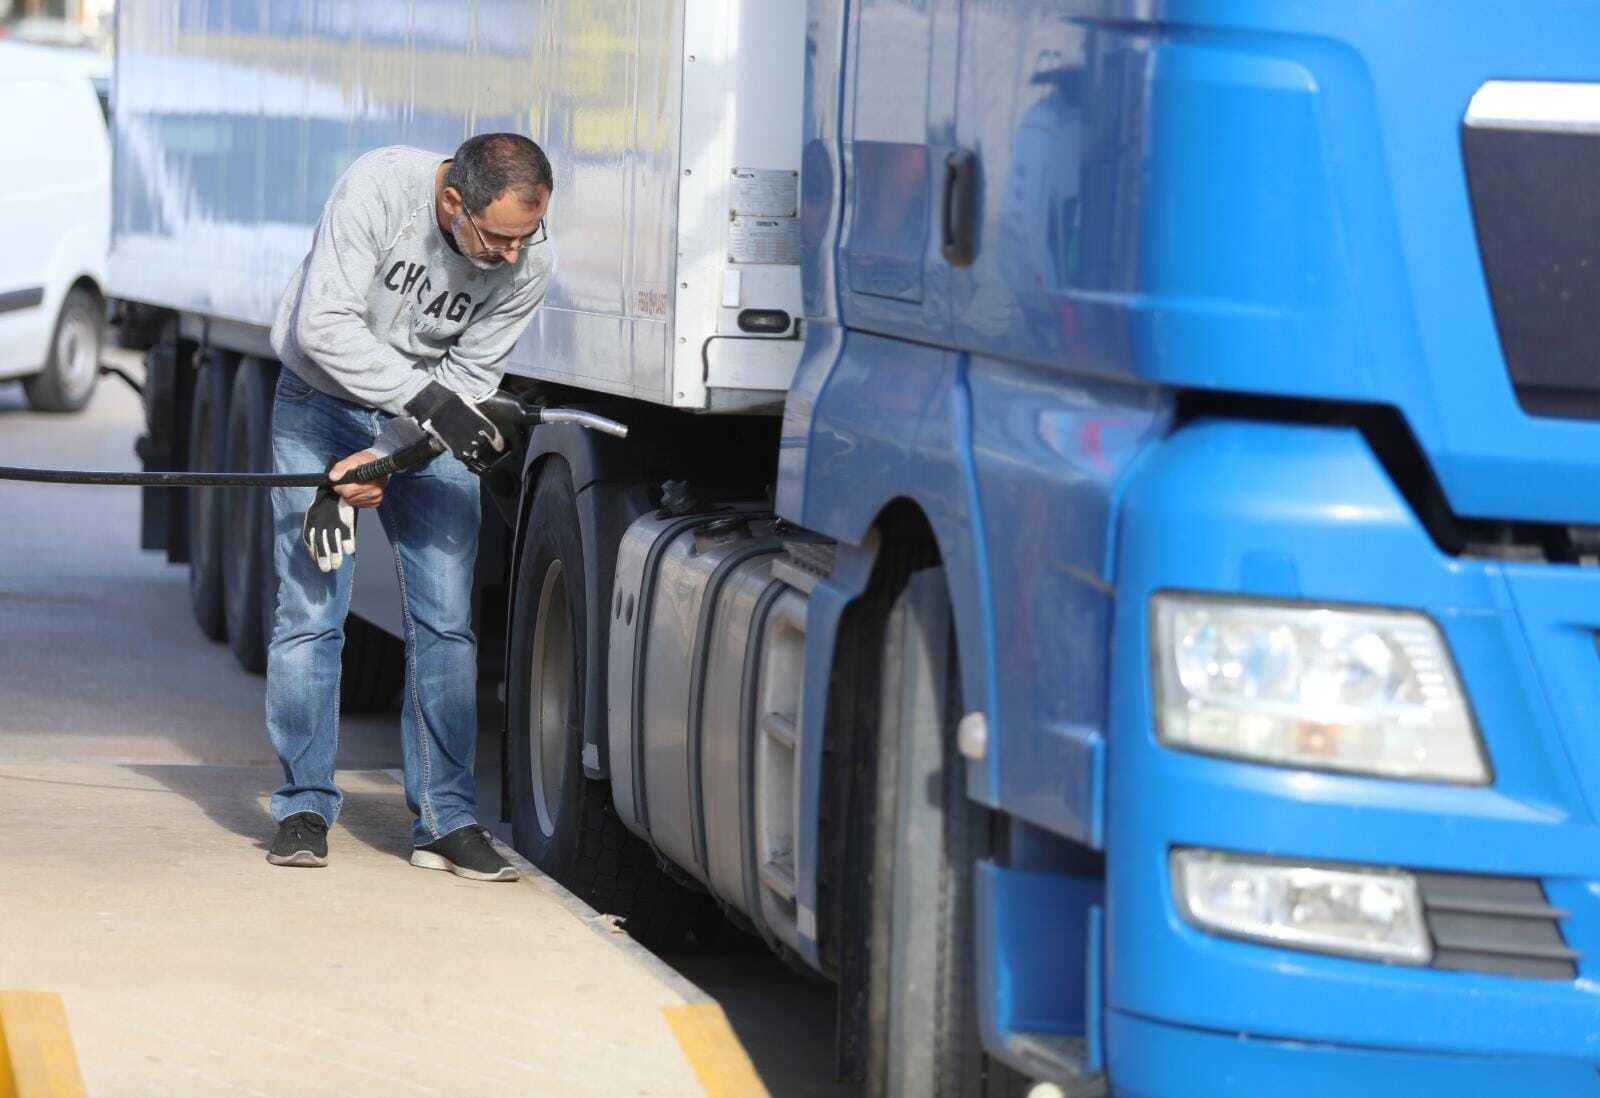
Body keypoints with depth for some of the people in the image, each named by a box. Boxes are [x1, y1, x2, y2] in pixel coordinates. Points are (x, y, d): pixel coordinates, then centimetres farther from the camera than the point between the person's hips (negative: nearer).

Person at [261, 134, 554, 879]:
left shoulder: (529, 263, -20)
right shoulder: (378, 188, -30)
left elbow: (470, 376, -12)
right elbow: (325, 324, -32)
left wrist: (379, 460, -21)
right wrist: (432, 404, -38)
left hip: (427, 422, 2)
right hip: (324, 399, -2)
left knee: (445, 619, -5)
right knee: (309, 610, -7)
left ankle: (445, 818, 1)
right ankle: (303, 808, 2)